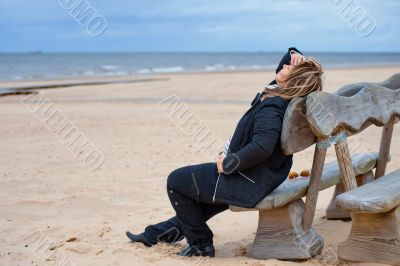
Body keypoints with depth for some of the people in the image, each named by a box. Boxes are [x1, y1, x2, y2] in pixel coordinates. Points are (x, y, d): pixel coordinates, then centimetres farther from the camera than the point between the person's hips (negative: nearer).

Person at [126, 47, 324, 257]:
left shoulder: (271, 107, -28)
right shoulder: (284, 95, -2)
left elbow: (261, 147, -40)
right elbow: (284, 65, 18)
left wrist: (228, 164, -26)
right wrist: (293, 54, -4)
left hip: (249, 182, -10)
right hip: (261, 175, 10)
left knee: (177, 180, 3)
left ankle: (201, 244, 13)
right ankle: (163, 232, 46)